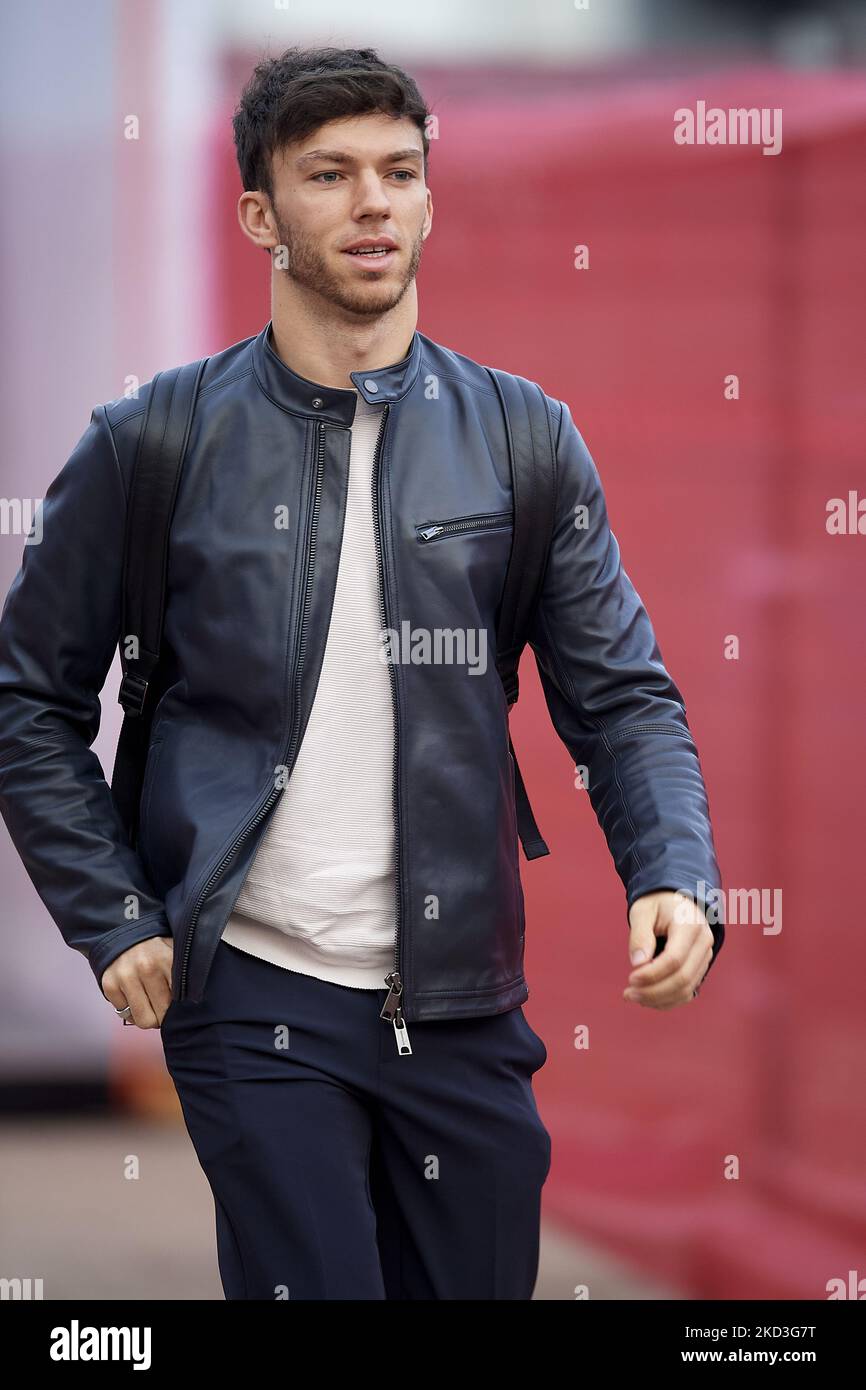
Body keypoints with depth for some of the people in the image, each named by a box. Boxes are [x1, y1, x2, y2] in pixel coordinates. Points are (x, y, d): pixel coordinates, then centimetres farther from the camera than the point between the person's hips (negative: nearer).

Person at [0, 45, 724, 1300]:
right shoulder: (156, 446, 0)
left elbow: (622, 698, 6)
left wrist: (675, 876, -12)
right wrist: (114, 925, -1)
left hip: (462, 1003, 3)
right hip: (258, 1000, -2)